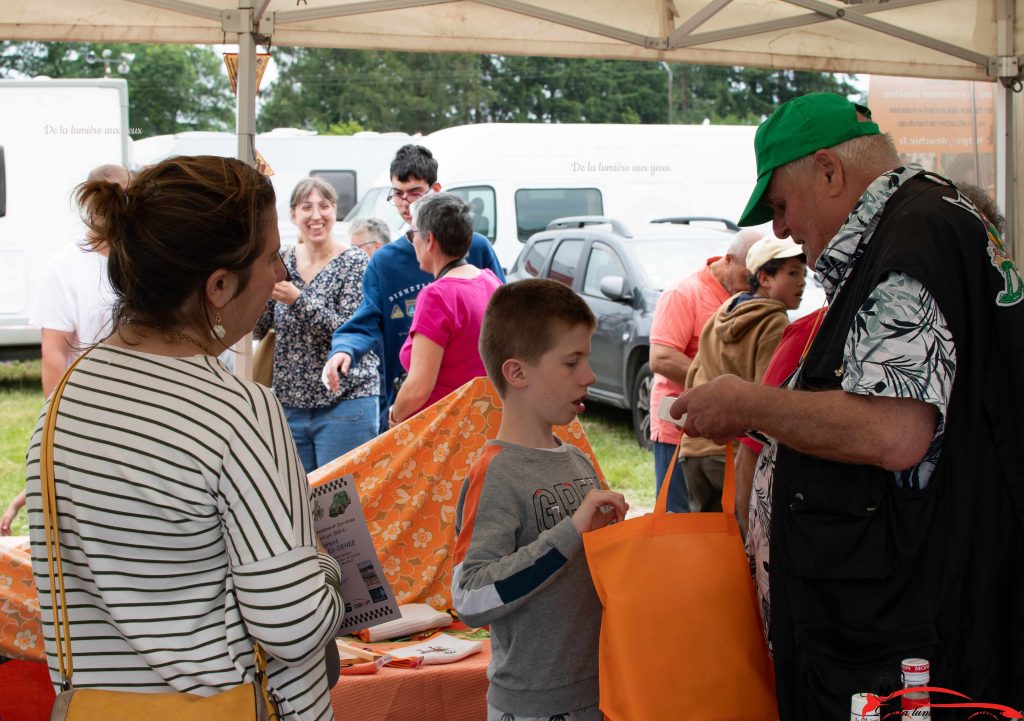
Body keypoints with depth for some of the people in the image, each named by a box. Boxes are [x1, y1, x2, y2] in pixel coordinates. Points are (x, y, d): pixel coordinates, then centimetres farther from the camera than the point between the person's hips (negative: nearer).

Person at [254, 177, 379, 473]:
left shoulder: (354, 263, -6)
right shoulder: (283, 262, 8)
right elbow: (258, 330, 8)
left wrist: (297, 300, -25)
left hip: (344, 402, -5)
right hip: (290, 402, 5)